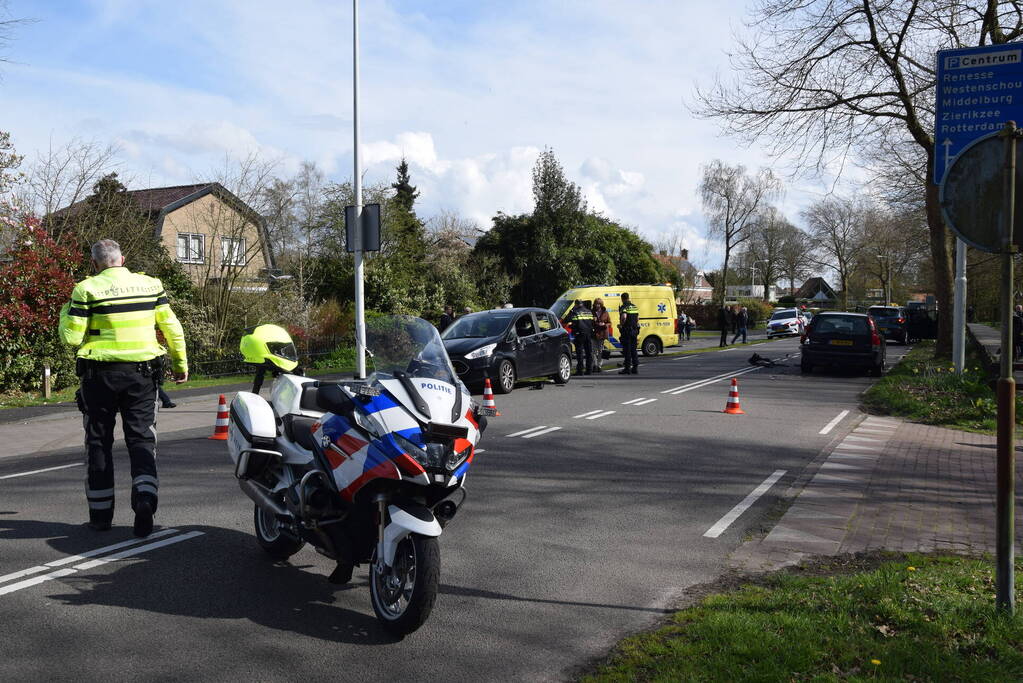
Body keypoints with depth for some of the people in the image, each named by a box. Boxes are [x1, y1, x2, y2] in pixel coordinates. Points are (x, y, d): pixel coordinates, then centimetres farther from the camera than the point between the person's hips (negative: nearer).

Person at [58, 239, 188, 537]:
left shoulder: (87, 289, -7)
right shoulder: (151, 284, 2)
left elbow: (71, 337, -5)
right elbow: (172, 328, 5)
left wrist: (66, 313, 13)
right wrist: (181, 363, 16)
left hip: (100, 374, -1)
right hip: (142, 374, 2)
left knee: (98, 442, 11)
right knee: (142, 438, 6)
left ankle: (101, 514, 17)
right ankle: (145, 497, -15)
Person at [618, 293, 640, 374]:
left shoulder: (624, 307, -12)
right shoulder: (635, 307, 12)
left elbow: (624, 317, -29)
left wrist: (621, 325, -16)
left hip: (626, 330, -7)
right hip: (635, 330, 7)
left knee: (627, 350, -2)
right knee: (633, 350, 12)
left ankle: (627, 368, -1)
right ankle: (635, 368, 13)